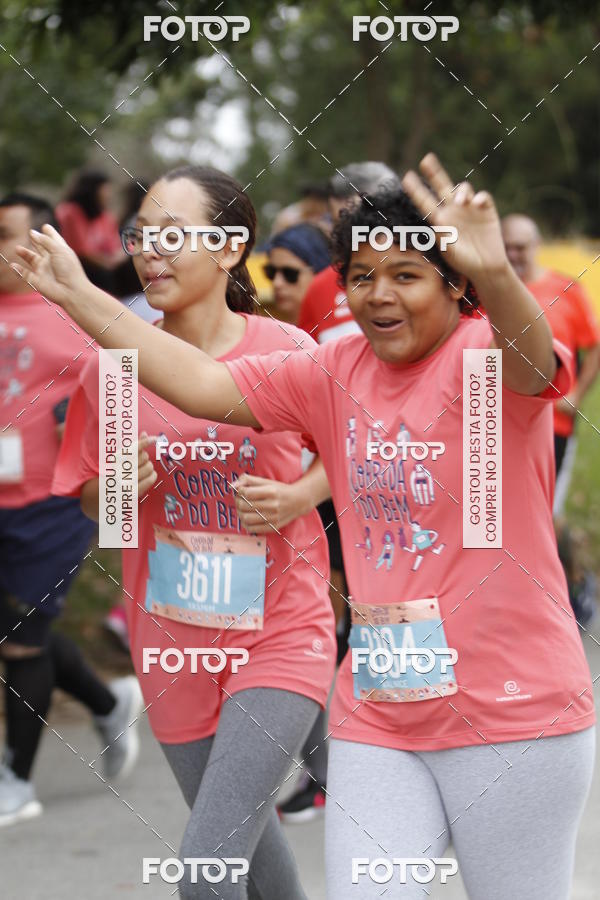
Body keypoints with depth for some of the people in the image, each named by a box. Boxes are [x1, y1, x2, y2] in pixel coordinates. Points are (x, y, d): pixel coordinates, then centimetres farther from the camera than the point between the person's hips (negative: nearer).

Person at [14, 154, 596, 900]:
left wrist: (495, 275, -58)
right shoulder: (337, 372, 9)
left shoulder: (484, 353, -11)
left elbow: (528, 360, -35)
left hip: (513, 714, -5)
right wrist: (78, 297, 5)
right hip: (377, 719, 5)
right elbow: (205, 386, 9)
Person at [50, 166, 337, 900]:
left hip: (279, 636, -4)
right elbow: (91, 502, 9)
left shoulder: (286, 352, -11)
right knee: (246, 839, 21)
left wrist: (296, 497, -15)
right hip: (172, 646, 4)